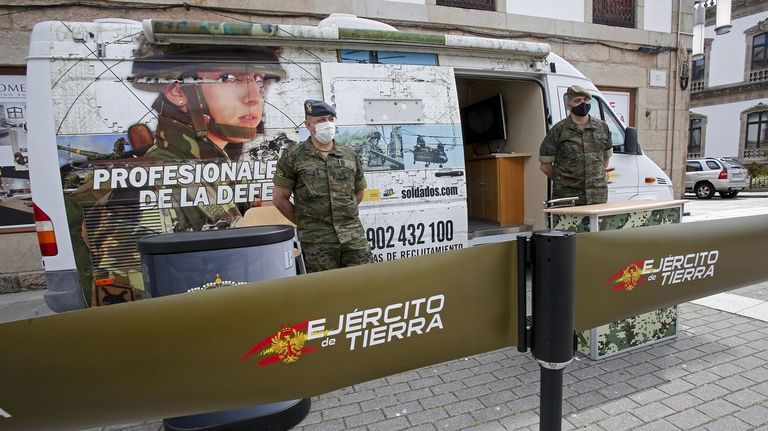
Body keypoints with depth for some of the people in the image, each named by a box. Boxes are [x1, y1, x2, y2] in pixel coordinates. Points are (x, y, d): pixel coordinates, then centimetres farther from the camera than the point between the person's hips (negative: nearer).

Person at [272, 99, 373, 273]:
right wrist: (306, 222, 3)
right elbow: (280, 199, 2)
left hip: (354, 236, 3)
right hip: (317, 241, -2)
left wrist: (345, 215, 10)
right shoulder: (293, 157, 0)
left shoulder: (349, 154, 11)